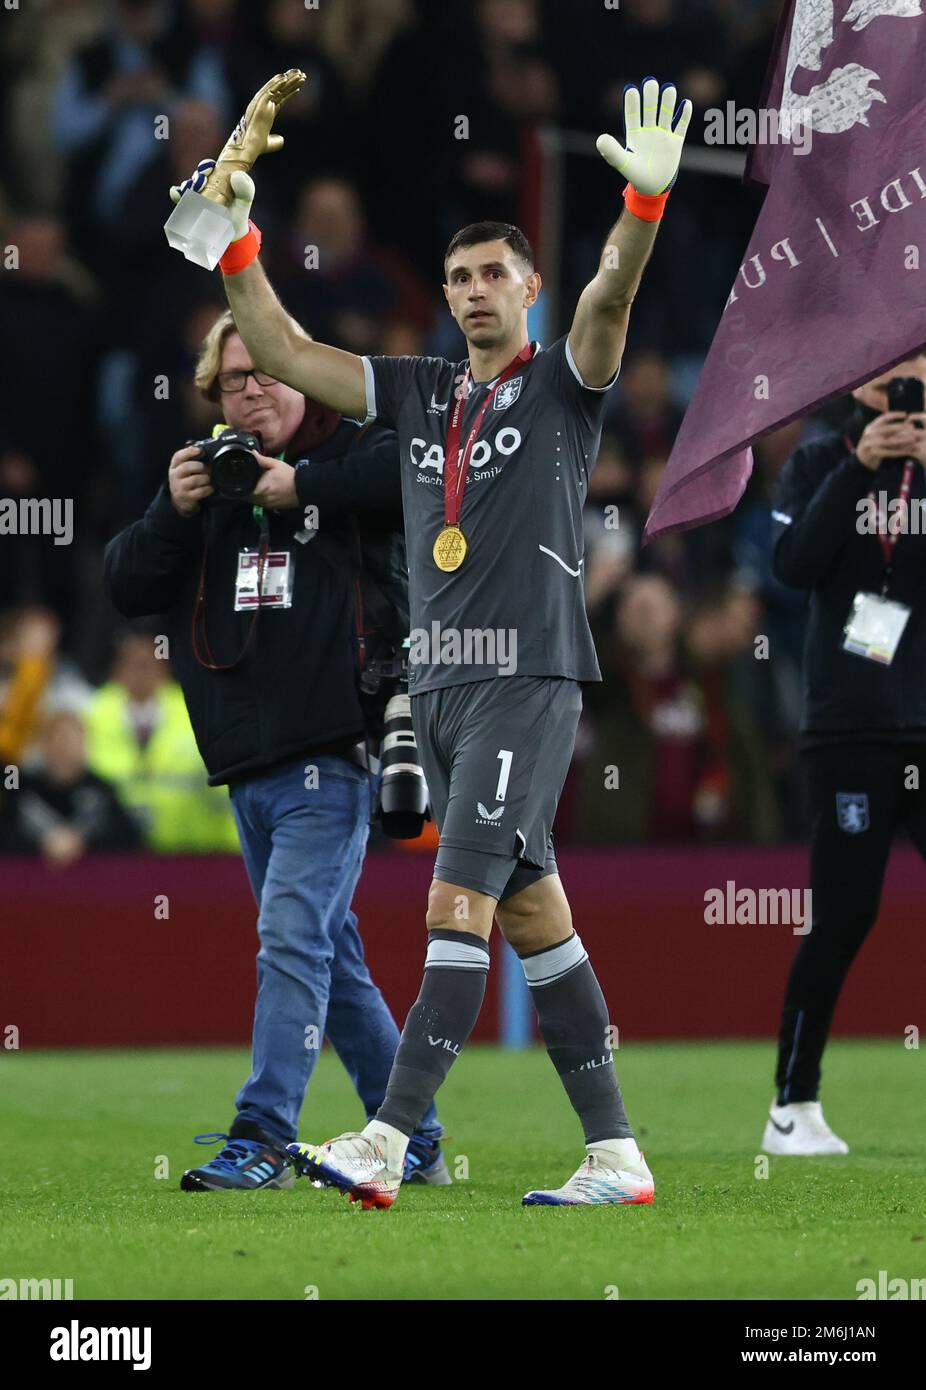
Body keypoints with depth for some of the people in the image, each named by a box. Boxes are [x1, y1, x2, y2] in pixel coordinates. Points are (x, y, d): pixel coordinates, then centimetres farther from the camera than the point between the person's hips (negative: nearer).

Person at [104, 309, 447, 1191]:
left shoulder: (352, 459, 0)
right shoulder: (209, 483, 16)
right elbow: (126, 586, 11)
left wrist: (304, 488, -18)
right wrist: (174, 511, -6)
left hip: (330, 757, -7)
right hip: (248, 769, 7)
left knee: (292, 939, -16)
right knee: (331, 957, 12)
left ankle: (261, 1139, -18)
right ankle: (411, 1138, 21)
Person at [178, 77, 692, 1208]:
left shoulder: (563, 384, 0)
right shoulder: (420, 393, 16)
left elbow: (609, 299, -18)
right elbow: (285, 355, 16)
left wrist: (645, 204, -35)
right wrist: (237, 243, 6)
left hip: (528, 679, -6)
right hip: (438, 681, 7)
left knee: (458, 903, -14)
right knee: (533, 916, 6)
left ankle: (385, 1146, -20)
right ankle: (615, 1157, 8)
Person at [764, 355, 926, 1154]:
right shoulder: (820, 463, 6)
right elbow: (795, 564, -9)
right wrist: (857, 468, -14)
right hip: (851, 723, -2)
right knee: (844, 915, -4)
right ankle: (793, 1108, 4)